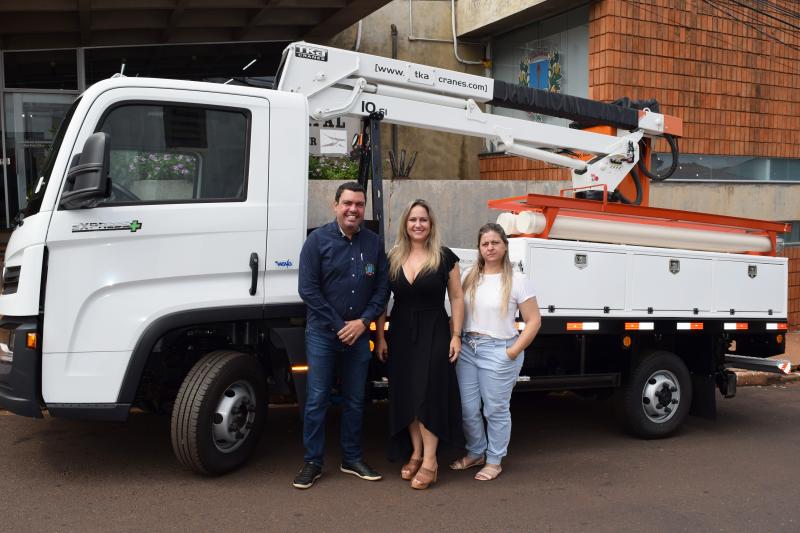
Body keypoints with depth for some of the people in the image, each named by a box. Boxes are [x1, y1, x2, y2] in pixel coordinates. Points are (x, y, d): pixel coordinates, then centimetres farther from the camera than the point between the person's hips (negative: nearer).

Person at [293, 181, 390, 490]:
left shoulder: (374, 243, 5)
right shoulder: (318, 240, -5)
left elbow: (382, 288, 6)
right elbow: (308, 289, -10)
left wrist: (363, 321, -9)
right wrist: (339, 326, -12)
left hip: (358, 334, 3)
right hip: (322, 333, -3)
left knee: (355, 401, 11)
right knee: (316, 399, 0)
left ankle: (352, 459, 24)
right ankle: (313, 462, 12)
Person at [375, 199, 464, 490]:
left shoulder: (445, 257, -3)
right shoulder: (393, 258, 5)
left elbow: (456, 298, 0)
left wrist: (456, 336, -5)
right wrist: (380, 337, 4)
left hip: (434, 332, -3)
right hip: (401, 333, 4)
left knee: (429, 394, -6)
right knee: (406, 395, 8)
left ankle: (430, 461, 1)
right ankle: (415, 453, 21)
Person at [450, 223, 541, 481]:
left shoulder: (517, 280, -5)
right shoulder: (469, 276, 7)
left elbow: (534, 321, -5)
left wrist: (513, 351, -11)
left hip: (498, 351, -4)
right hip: (468, 348, 4)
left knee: (496, 409, 5)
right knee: (468, 407, 10)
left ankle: (494, 461, 22)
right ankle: (475, 453, 32)